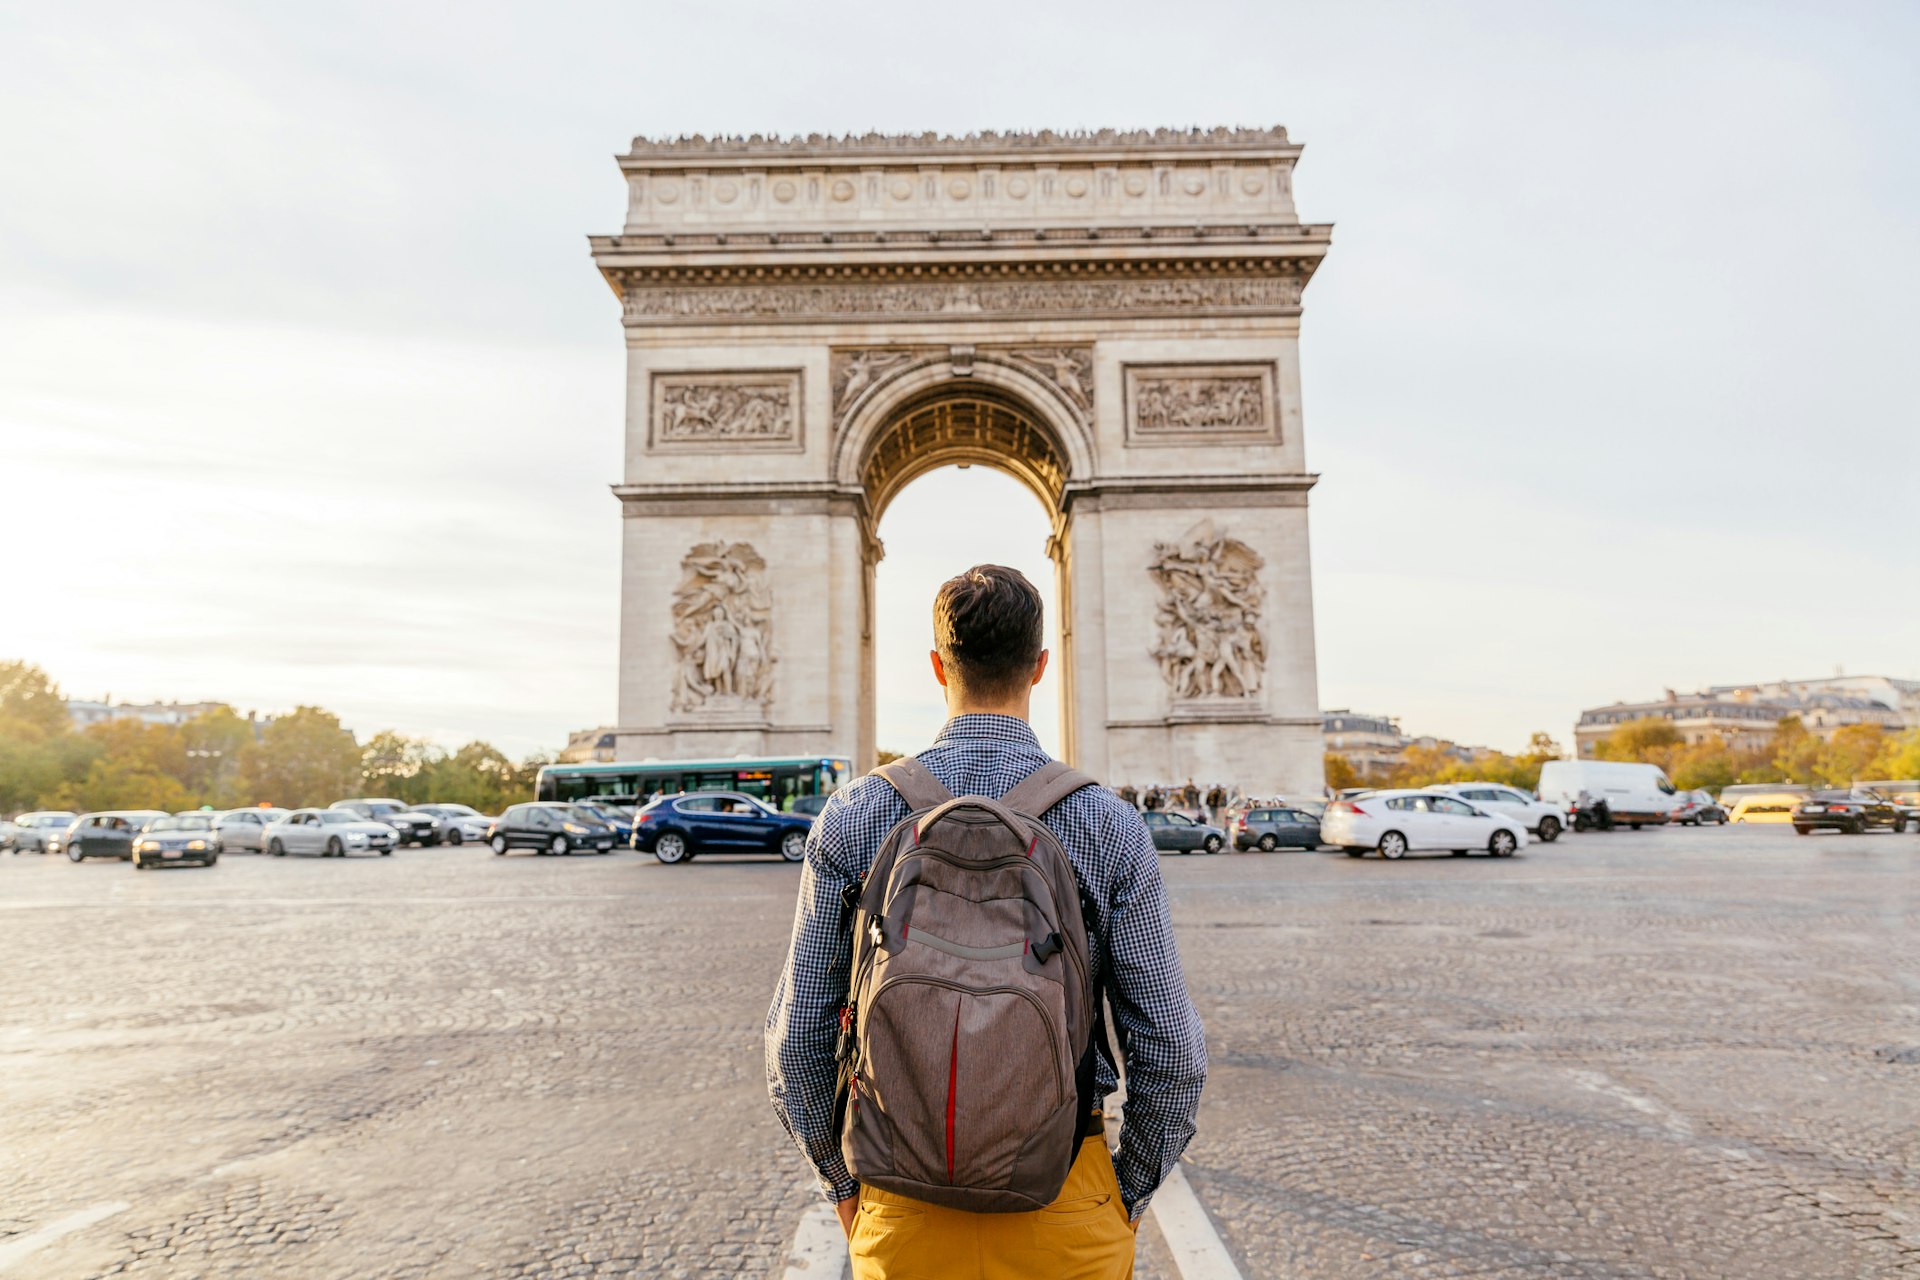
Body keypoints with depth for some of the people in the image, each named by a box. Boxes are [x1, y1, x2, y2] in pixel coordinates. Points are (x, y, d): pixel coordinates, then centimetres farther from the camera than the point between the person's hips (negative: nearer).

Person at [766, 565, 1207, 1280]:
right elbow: (1171, 1053, -9)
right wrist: (1125, 1196, 7)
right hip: (1063, 1211, 0)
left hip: (903, 1214, 1)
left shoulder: (851, 817, -10)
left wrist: (845, 1185, 10)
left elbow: (796, 1042, -6)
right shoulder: (1109, 825, -12)